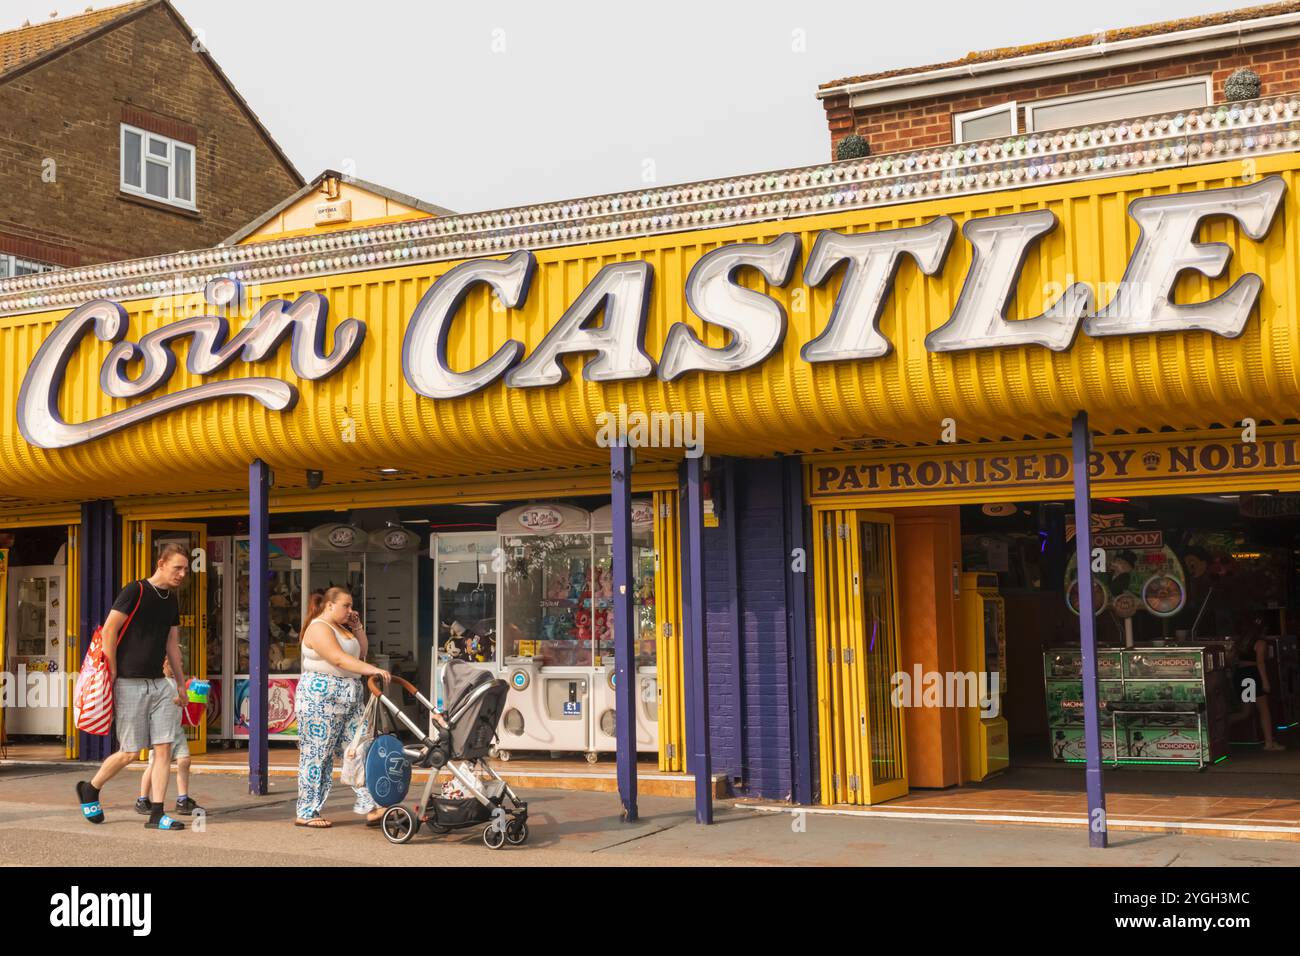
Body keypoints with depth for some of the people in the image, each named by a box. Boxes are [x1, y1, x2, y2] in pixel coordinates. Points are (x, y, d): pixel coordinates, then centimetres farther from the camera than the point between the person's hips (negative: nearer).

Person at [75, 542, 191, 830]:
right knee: (130, 752, -1)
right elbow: (109, 630, -12)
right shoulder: (136, 591, -10)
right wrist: (112, 675, -11)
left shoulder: (172, 600, 13)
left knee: (164, 748, -3)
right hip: (129, 684, -6)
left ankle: (156, 814, 2)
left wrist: (181, 683, 17)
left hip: (158, 684, 7)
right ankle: (90, 789, 25)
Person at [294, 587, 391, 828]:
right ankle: (306, 814, 5)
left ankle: (369, 807, -2)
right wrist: (372, 670, -34)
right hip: (321, 698, -9)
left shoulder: (342, 628, 19)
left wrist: (358, 627, 12)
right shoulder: (319, 628, -12)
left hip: (350, 700, 9)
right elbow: (339, 659, -26)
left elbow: (361, 653, 24)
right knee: (317, 755, -3)